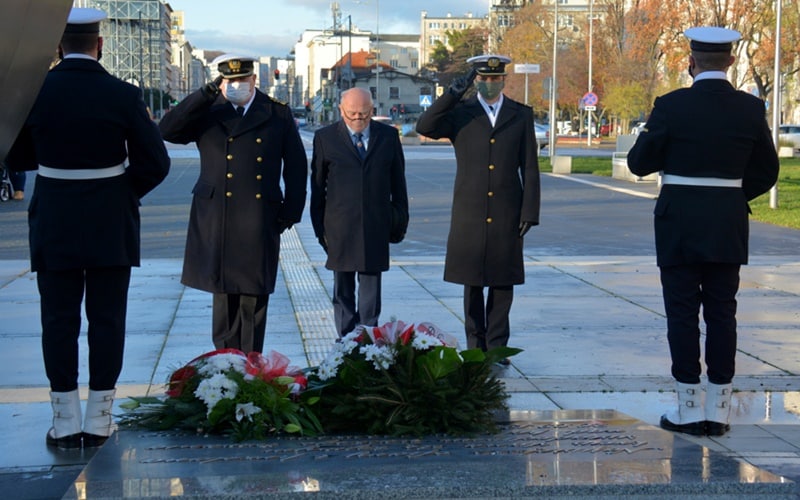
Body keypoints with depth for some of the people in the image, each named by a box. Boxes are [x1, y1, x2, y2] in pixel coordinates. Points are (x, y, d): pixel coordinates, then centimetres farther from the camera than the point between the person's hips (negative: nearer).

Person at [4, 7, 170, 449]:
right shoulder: (123, 96, -8)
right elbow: (155, 163, -7)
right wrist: (123, 193, 8)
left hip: (54, 226, 1)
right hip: (111, 227, 0)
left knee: (59, 321, 8)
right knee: (107, 320, 8)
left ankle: (66, 422, 10)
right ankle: (99, 420, 11)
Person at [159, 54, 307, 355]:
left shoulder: (277, 113, 7)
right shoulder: (206, 113, 7)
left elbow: (296, 166, 11)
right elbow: (167, 130, -10)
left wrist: (291, 212, 5)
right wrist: (207, 94, -14)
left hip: (259, 224, 0)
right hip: (216, 223, 0)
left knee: (254, 297, 3)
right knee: (223, 293, 3)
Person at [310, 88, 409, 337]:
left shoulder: (388, 136, 6)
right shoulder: (325, 137, 3)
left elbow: (398, 182, 11)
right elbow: (317, 185, 5)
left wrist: (400, 221, 9)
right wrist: (320, 227, 2)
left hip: (376, 229, 1)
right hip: (339, 229, 0)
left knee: (371, 289, 4)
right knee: (343, 291, 8)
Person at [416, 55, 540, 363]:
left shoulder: (521, 116, 7)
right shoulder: (460, 115, 6)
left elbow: (530, 168, 5)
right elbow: (424, 127, -13)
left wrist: (530, 212, -2)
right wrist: (453, 94, -19)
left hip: (506, 216, 0)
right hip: (469, 216, 0)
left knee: (503, 283, 3)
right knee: (472, 283, 5)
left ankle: (497, 347, 12)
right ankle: (475, 346, 16)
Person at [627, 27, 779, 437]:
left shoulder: (671, 106, -11)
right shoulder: (751, 108, 0)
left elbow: (639, 163, -5)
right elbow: (766, 172, 6)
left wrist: (649, 134, 13)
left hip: (680, 224, -3)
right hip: (729, 226, 3)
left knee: (682, 313, 4)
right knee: (722, 313, 8)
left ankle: (689, 408, 5)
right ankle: (718, 410, 10)